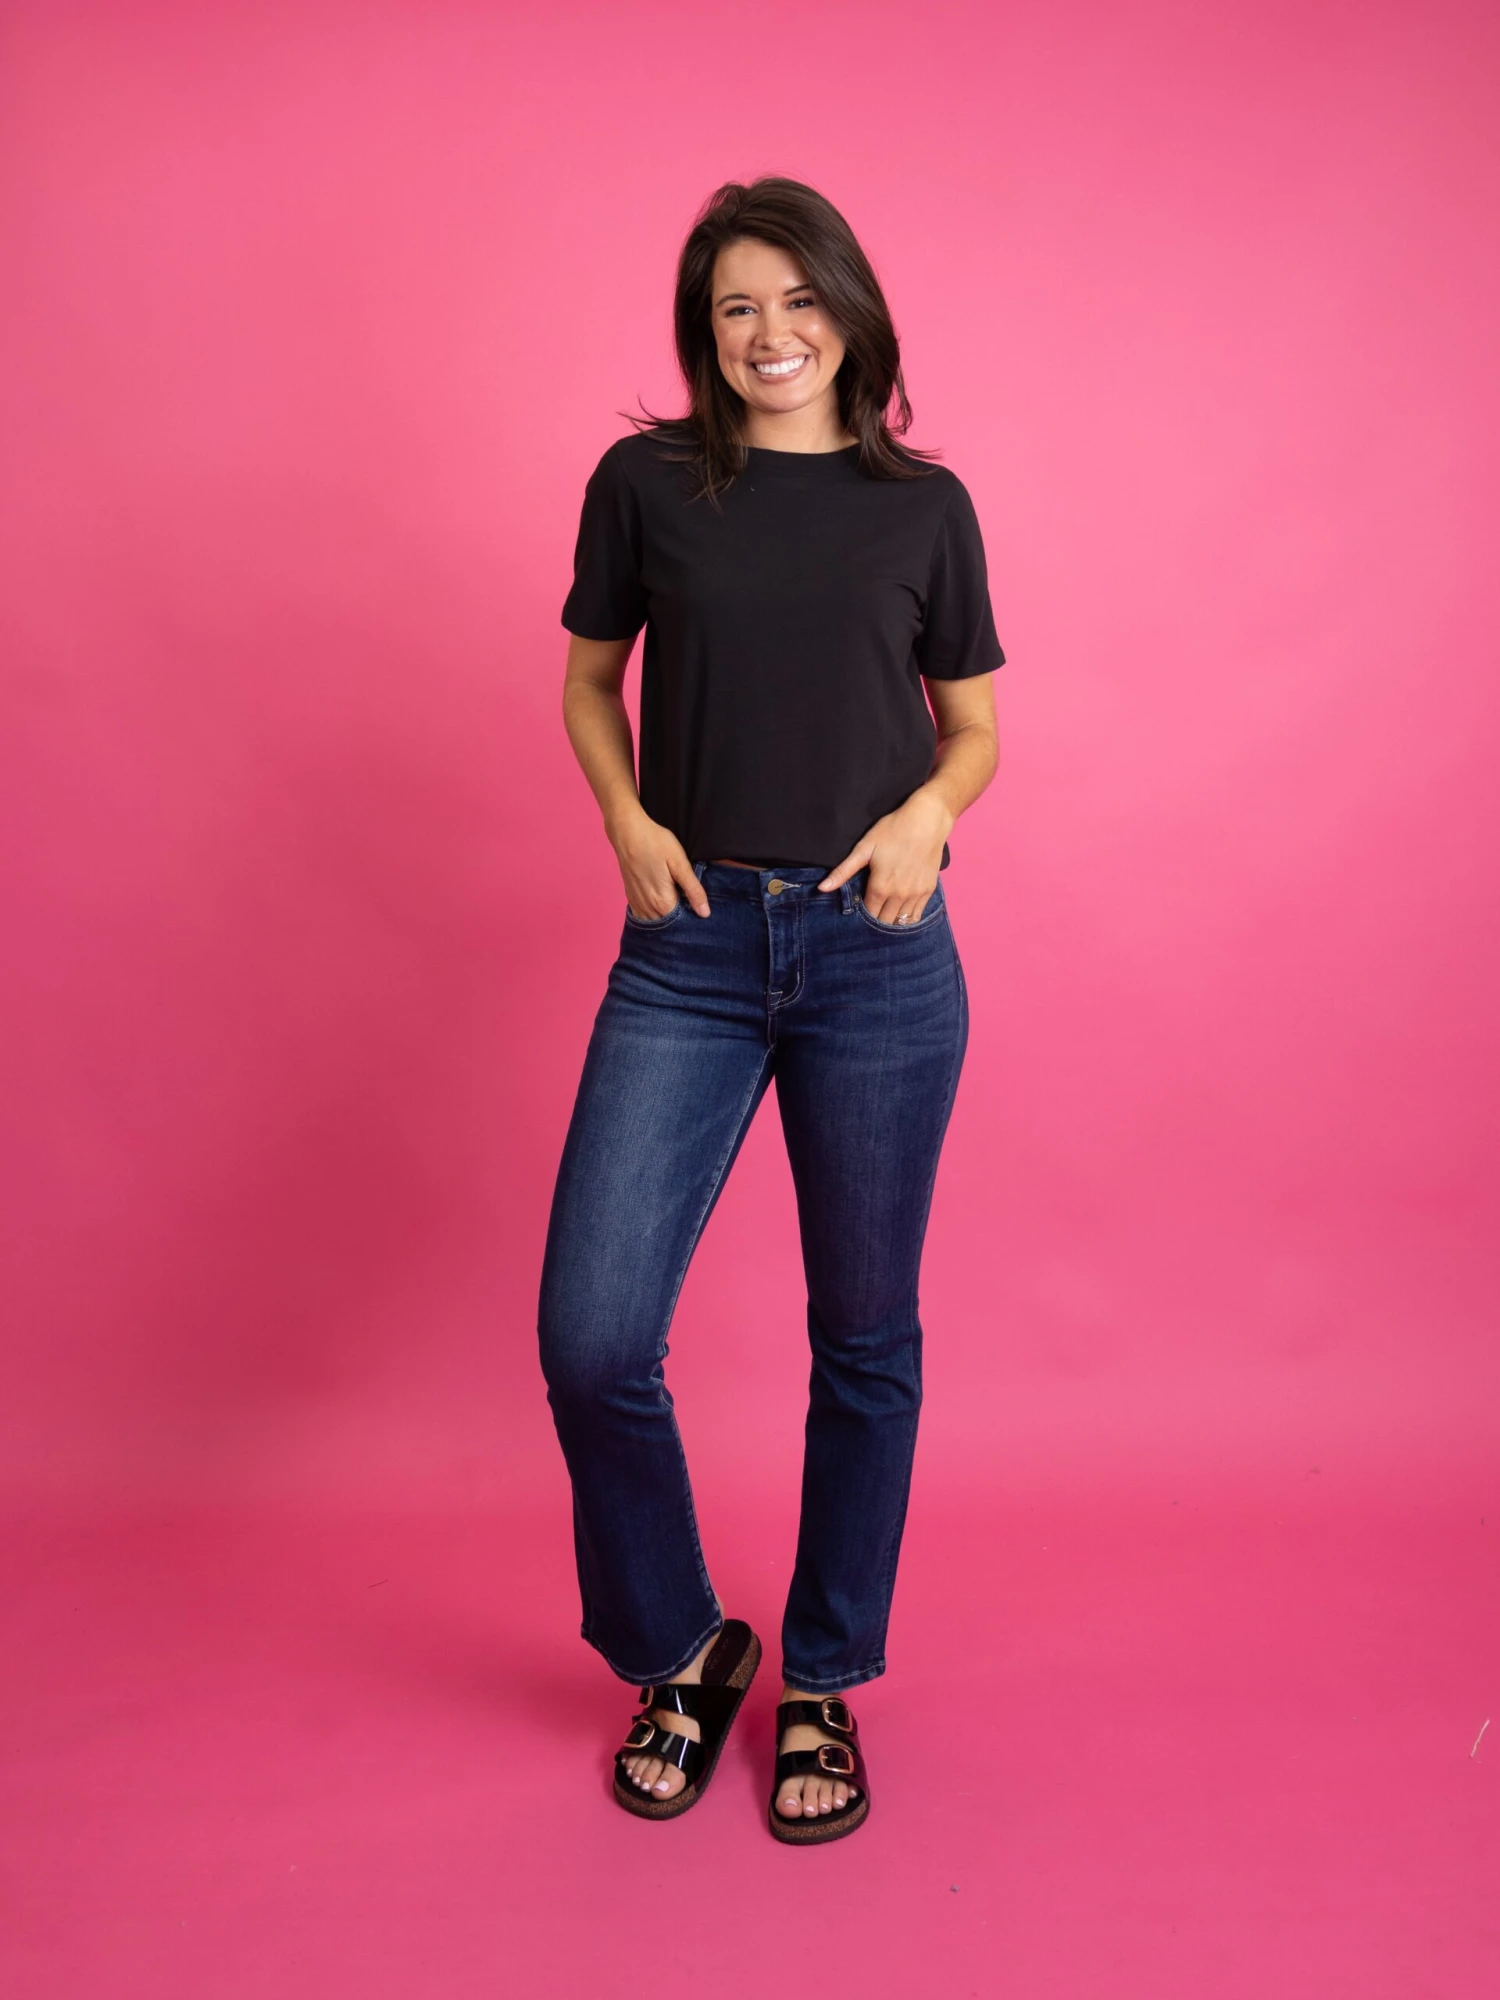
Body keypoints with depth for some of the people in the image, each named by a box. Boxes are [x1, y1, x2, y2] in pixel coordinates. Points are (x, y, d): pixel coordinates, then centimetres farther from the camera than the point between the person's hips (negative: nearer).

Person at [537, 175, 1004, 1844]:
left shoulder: (922, 503, 7)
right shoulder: (645, 483, 6)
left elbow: (974, 722, 13)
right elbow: (591, 683, 15)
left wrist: (928, 808, -9)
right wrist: (628, 820, -3)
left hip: (878, 956, 1)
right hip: (689, 952, 0)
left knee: (863, 1334, 9)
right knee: (590, 1338, -7)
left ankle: (822, 1684, 32)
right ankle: (678, 1656, 23)